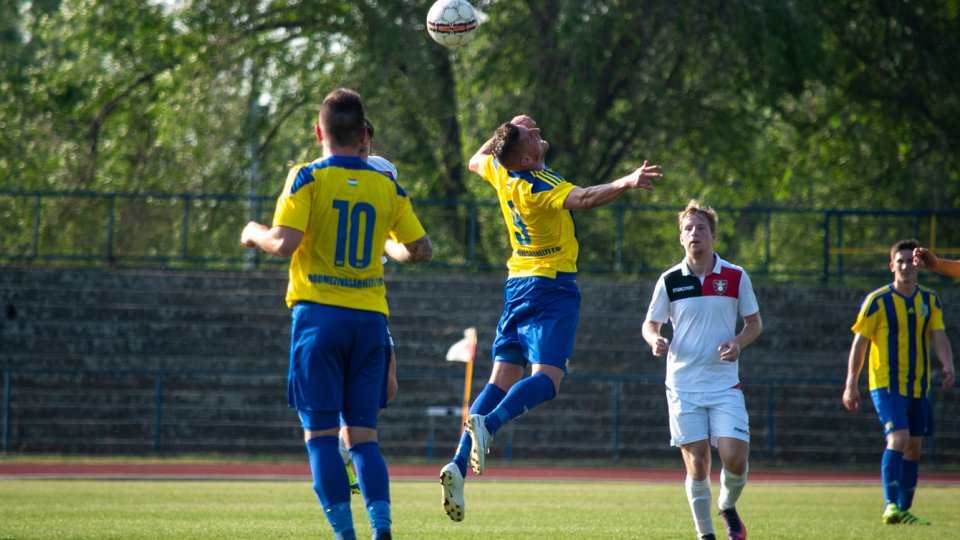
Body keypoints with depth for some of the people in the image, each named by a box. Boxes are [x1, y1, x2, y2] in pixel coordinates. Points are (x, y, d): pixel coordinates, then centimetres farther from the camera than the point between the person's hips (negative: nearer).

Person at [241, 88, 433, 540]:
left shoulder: (308, 179, -3)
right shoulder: (387, 188, 8)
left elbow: (285, 243, -13)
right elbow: (422, 251, 10)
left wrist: (254, 233, 7)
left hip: (318, 312, -3)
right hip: (370, 316, 3)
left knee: (319, 432, -1)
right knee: (363, 434, 7)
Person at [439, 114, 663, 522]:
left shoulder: (500, 172, 3)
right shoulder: (540, 186, -19)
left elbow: (476, 160, 27)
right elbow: (583, 199, -38)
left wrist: (510, 131, 26)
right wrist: (627, 183, -49)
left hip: (517, 285, 8)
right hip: (552, 286, -8)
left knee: (502, 379, 4)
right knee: (545, 380, -13)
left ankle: (460, 464, -10)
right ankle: (488, 423, -39)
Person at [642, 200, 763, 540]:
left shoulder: (736, 277, 2)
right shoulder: (669, 281, 2)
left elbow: (754, 323, 10)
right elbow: (650, 324, 10)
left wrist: (738, 342, -11)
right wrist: (655, 340, -13)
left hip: (725, 384, 0)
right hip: (683, 385, 0)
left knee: (734, 458, -11)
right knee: (697, 464, -4)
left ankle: (728, 506, 20)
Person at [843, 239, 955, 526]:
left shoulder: (930, 301, 8)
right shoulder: (877, 300, -6)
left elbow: (939, 337, -1)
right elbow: (859, 343, -3)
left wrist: (948, 365, -21)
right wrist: (851, 385, -7)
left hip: (919, 386, 5)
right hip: (887, 384, -5)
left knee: (913, 449, 8)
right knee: (898, 439, -21)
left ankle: (904, 510, 17)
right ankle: (891, 506, -22)